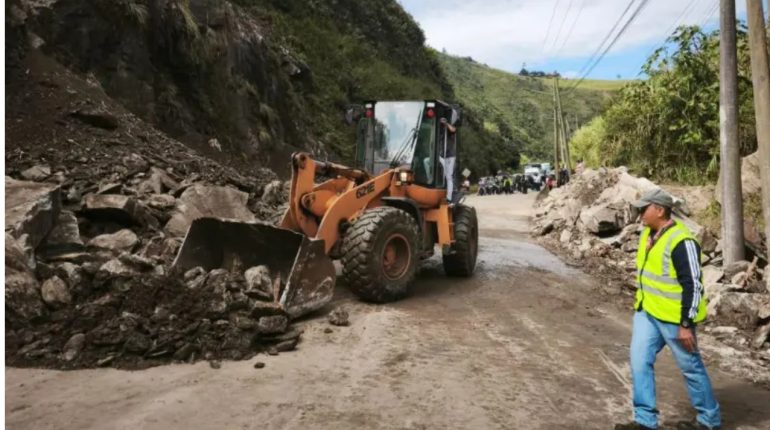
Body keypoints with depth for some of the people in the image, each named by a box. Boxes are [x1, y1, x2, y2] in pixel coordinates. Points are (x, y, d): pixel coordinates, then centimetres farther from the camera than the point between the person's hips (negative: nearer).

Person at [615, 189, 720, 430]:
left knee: (690, 367, 9)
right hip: (647, 312, 8)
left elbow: (693, 286, -21)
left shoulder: (681, 242, -22)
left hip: (673, 316, -8)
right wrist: (640, 302, 22)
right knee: (640, 362, 5)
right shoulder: (649, 234, 6)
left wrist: (686, 325, -20)